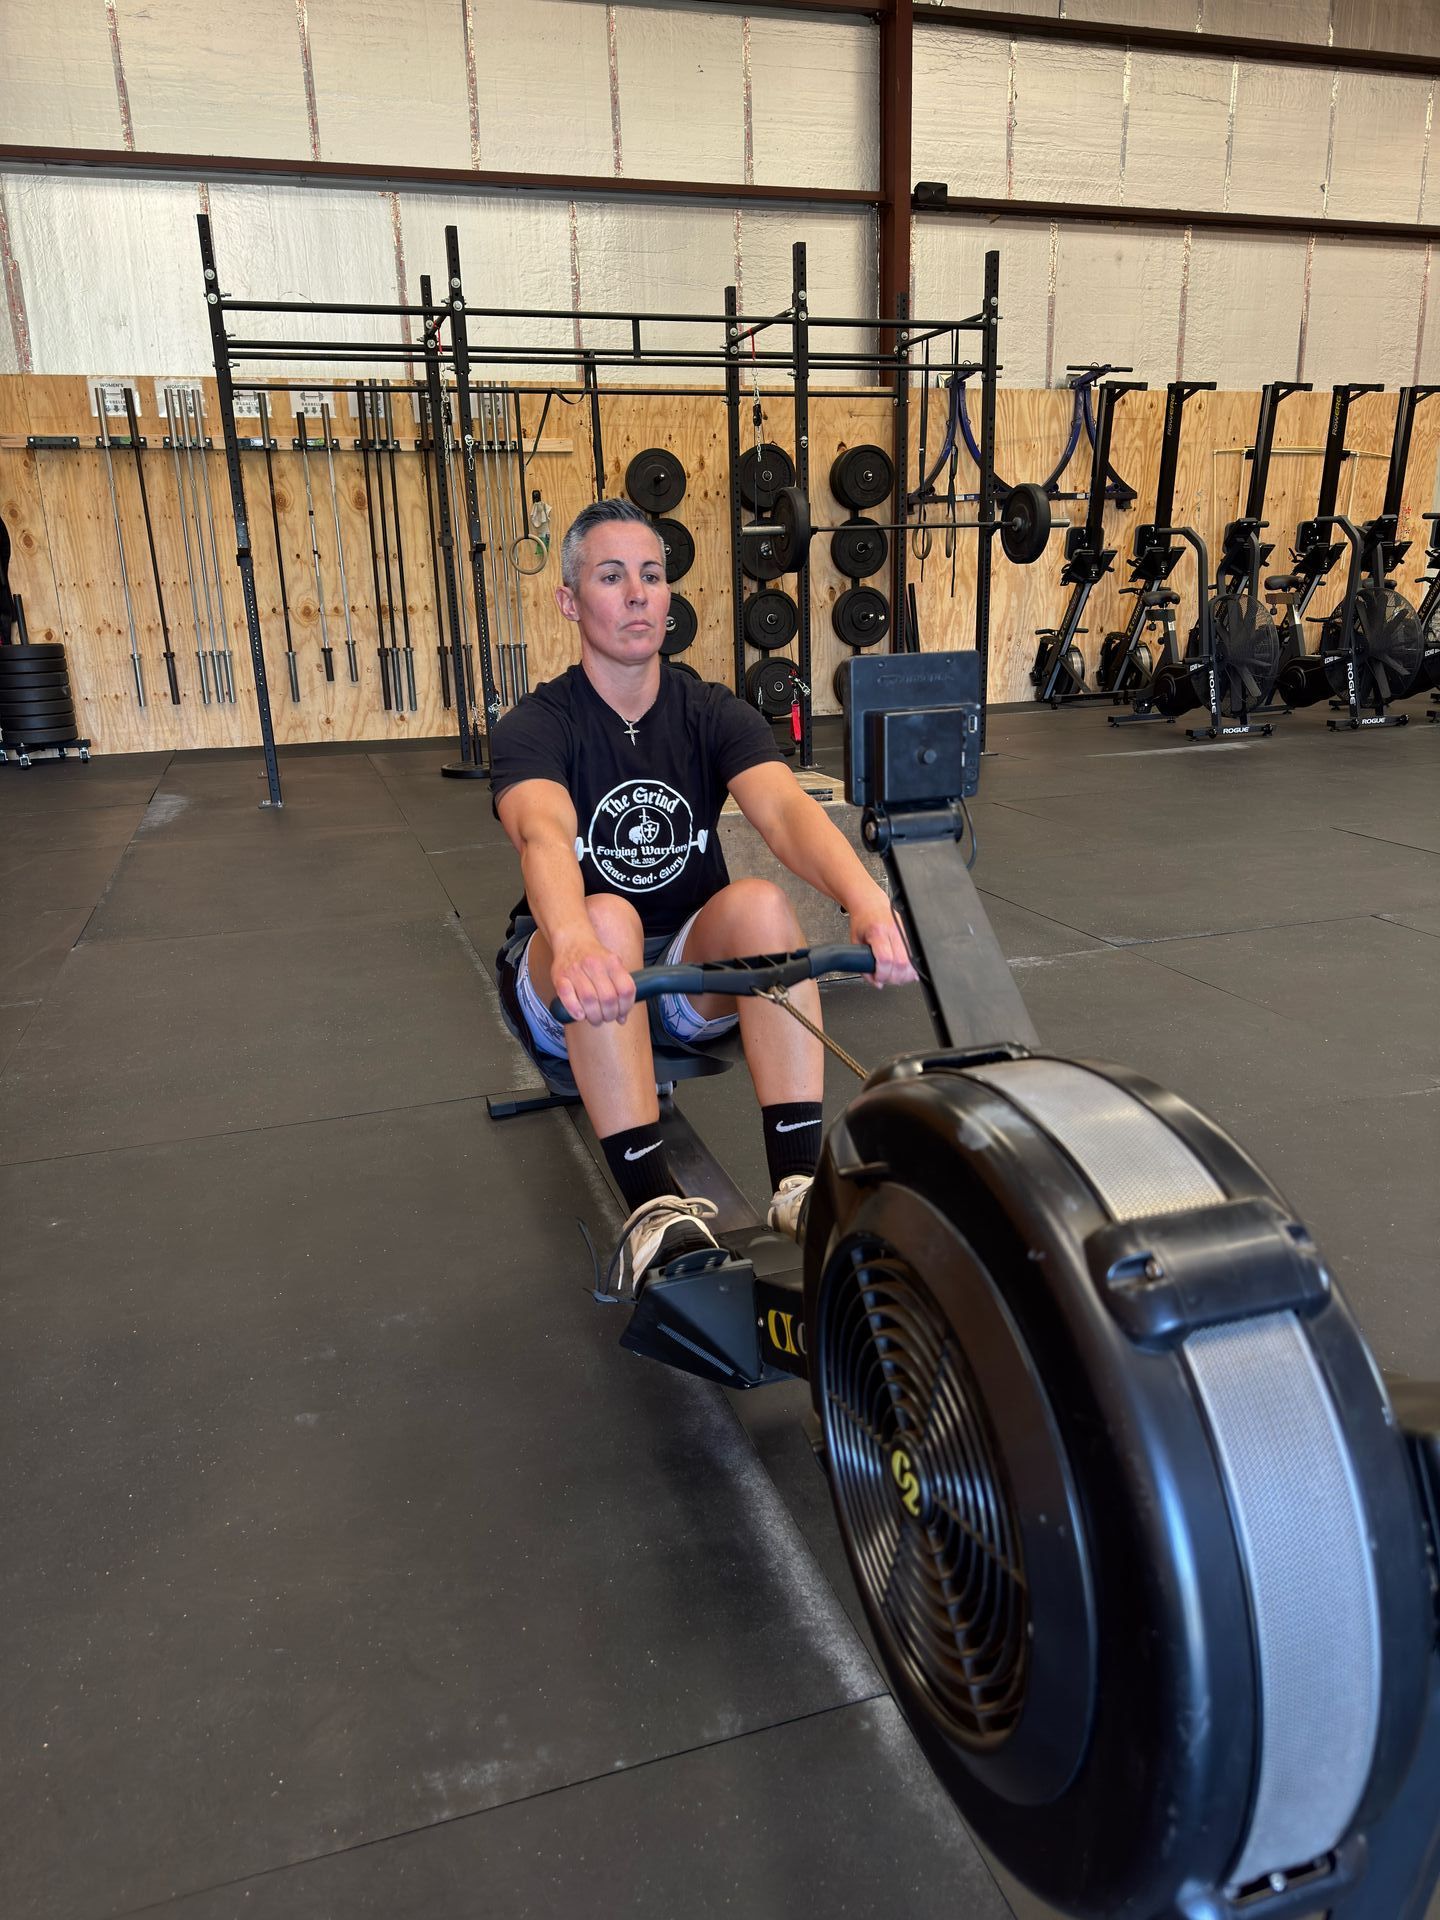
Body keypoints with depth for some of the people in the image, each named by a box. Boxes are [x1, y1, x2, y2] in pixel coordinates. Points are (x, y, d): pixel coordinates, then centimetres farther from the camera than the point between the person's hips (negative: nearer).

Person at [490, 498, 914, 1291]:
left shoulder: (714, 714, -5)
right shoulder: (534, 727, -13)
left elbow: (785, 808, -27)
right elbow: (544, 837, -37)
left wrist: (868, 900, -48)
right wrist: (577, 943, -60)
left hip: (693, 974, 2)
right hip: (568, 987, -2)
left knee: (761, 900, -29)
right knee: (609, 919, -36)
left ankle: (801, 1183, -31)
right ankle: (653, 1209, -36)